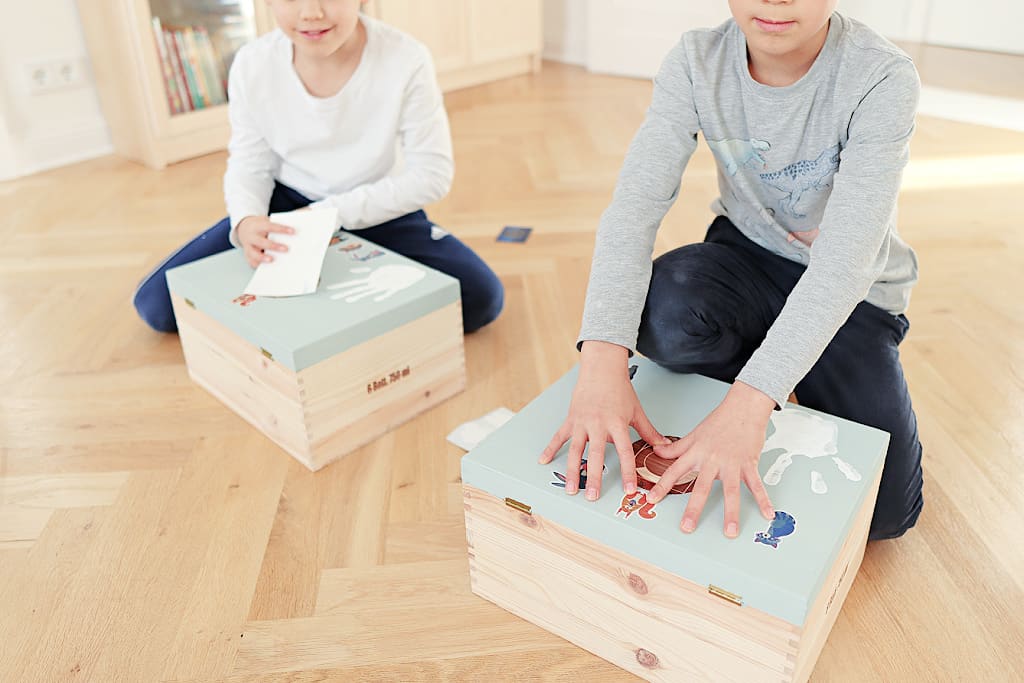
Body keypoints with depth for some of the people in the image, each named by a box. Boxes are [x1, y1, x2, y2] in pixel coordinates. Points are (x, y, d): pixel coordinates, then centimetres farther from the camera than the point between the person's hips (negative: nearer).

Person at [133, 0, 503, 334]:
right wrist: (246, 221, -27)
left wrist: (335, 213, -24)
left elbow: (432, 174, -17)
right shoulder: (252, 64, -14)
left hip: (377, 211, -1)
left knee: (480, 297, -25)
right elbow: (249, 164, -4)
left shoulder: (406, 60, -22)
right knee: (155, 303, -9)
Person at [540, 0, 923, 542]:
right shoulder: (696, 63, -17)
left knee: (885, 510, -12)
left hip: (848, 291, -1)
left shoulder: (883, 80, -25)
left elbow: (846, 259, -33)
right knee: (663, 317, -34)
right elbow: (635, 203, -28)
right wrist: (602, 358, -43)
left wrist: (750, 400, -45)